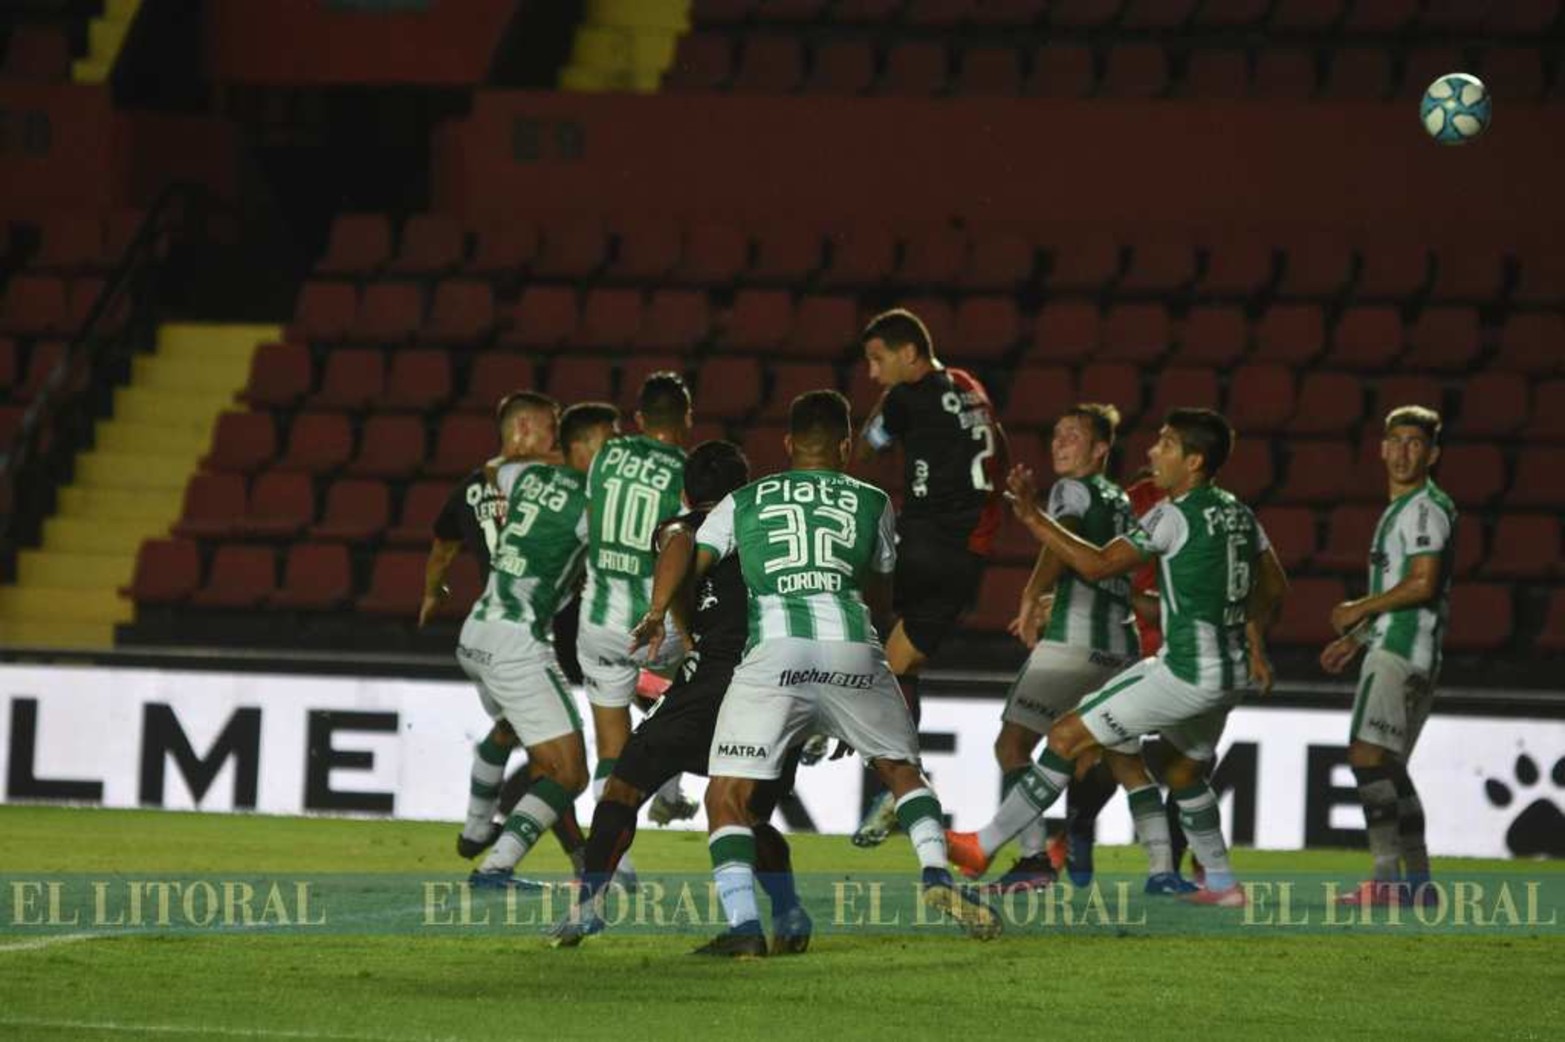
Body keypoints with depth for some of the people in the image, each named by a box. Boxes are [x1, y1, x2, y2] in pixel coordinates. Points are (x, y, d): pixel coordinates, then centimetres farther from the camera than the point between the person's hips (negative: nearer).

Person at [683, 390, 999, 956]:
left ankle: (744, 926, -13)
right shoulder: (872, 503, 24)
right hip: (852, 649, 2)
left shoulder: (743, 502, 22)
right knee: (901, 768, 24)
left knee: (727, 797, 4)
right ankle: (937, 876, 4)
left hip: (774, 653, -2)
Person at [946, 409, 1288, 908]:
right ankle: (1221, 883, 30)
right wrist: (1255, 646, 34)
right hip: (1231, 673, 9)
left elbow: (1097, 565, -16)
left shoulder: (1176, 516, -13)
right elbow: (1274, 587, 21)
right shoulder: (1237, 512, 11)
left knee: (1068, 736, -5)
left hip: (1189, 671, -9)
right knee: (1182, 769, 29)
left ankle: (983, 846, -4)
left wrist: (1033, 518, -13)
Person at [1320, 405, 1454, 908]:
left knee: (1368, 755, -18)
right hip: (1392, 648, 11)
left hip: (1401, 653, -11)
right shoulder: (1401, 509, 22)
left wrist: (1360, 610, -10)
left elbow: (1422, 585, -20)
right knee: (1389, 767, 13)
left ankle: (1388, 877, -23)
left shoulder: (1426, 508, -10)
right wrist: (1355, 639, 27)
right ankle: (1418, 881, 17)